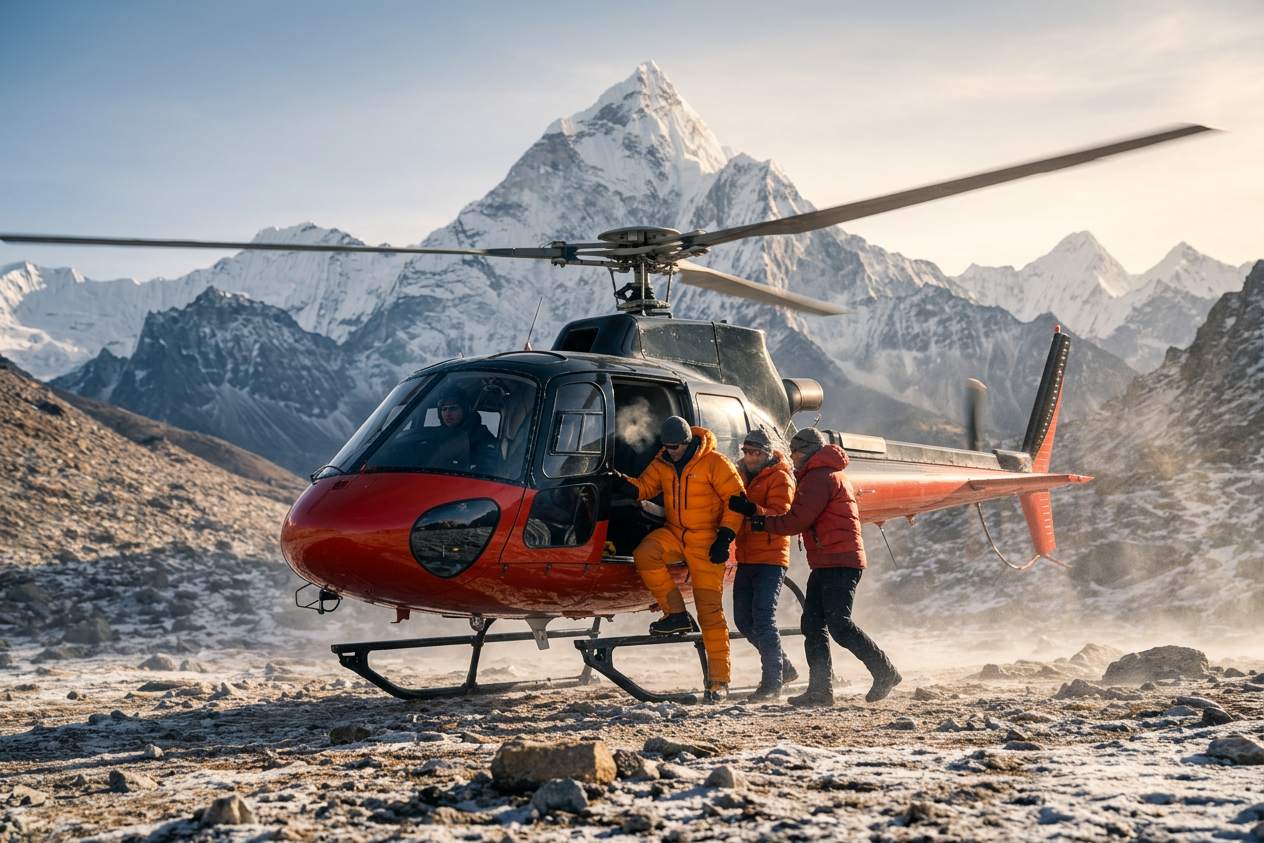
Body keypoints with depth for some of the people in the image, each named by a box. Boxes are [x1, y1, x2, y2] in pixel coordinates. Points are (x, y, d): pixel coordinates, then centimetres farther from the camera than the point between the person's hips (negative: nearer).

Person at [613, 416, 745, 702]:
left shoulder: (714, 463, -13)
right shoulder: (662, 464, 4)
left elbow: (736, 499, -10)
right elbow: (644, 487, 8)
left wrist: (725, 538, -15)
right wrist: (625, 482, -15)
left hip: (706, 541, -5)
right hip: (675, 533, 5)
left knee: (709, 609, -7)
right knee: (644, 554, -26)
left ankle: (719, 680, -2)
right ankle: (676, 614, -10)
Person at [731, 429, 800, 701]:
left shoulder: (780, 478, -6)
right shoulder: (742, 475, 17)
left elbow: (780, 516, -19)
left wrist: (753, 510, -35)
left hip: (770, 559, -8)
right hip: (746, 559, 8)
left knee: (763, 617, -13)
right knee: (744, 619, 7)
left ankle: (772, 682, -7)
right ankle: (784, 667, 22)